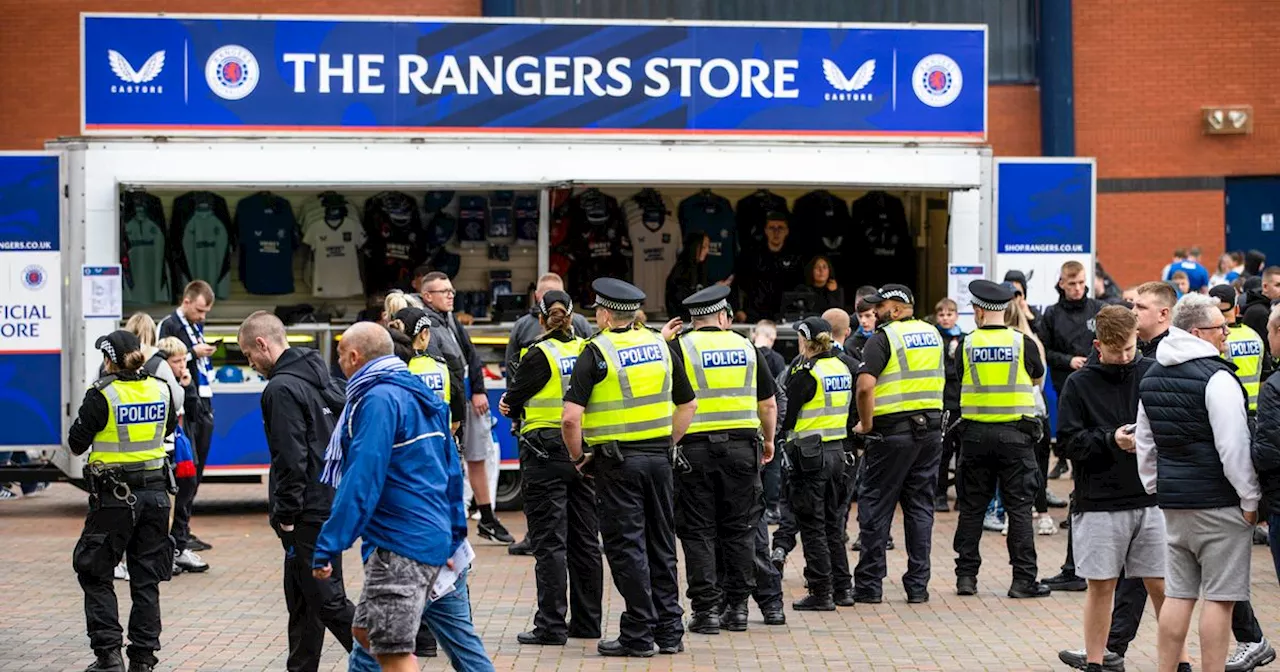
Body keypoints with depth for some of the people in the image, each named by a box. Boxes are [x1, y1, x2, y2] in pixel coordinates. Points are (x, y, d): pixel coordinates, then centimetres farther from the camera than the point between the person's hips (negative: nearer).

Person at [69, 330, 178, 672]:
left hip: (114, 498, -5)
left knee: (95, 574, 7)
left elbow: (76, 444, -7)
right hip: (155, 491, 5)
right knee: (146, 580, 11)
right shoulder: (161, 390, 1)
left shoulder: (102, 395, -14)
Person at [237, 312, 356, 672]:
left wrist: (286, 516, -13)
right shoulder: (323, 380, 13)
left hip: (310, 514, -10)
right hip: (332, 504, 10)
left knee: (328, 601, -5)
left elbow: (290, 460, -20)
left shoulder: (281, 389, -15)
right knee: (302, 600, 17)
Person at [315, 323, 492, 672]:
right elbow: (452, 472, 18)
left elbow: (361, 482, -21)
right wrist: (453, 536, 22)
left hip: (400, 547, -10)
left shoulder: (379, 400, -13)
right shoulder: (421, 395, 16)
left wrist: (328, 547, -21)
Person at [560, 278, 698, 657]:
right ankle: (669, 632, 17)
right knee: (660, 544, 13)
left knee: (626, 547, -1)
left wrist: (577, 455, -2)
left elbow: (571, 418, -17)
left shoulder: (596, 353, -9)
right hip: (658, 458, 5)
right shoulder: (660, 346, 8)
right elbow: (688, 405, 14)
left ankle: (638, 636, 0)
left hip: (617, 460, -5)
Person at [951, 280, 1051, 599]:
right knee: (1019, 508, 2)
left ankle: (966, 576, 12)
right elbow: (1038, 377, 14)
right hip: (1015, 435, -1)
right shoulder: (1023, 343, -4)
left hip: (975, 434, 1)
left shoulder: (966, 345, -2)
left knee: (972, 508, 10)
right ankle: (1023, 579, 0)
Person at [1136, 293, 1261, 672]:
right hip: (1218, 501, -7)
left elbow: (1144, 443, 18)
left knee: (1178, 593, 12)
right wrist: (1250, 500, -10)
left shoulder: (1151, 378, 11)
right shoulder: (1216, 378, -15)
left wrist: (1155, 490, 23)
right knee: (1220, 597, -2)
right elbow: (1234, 447, -17)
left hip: (1173, 499, 8)